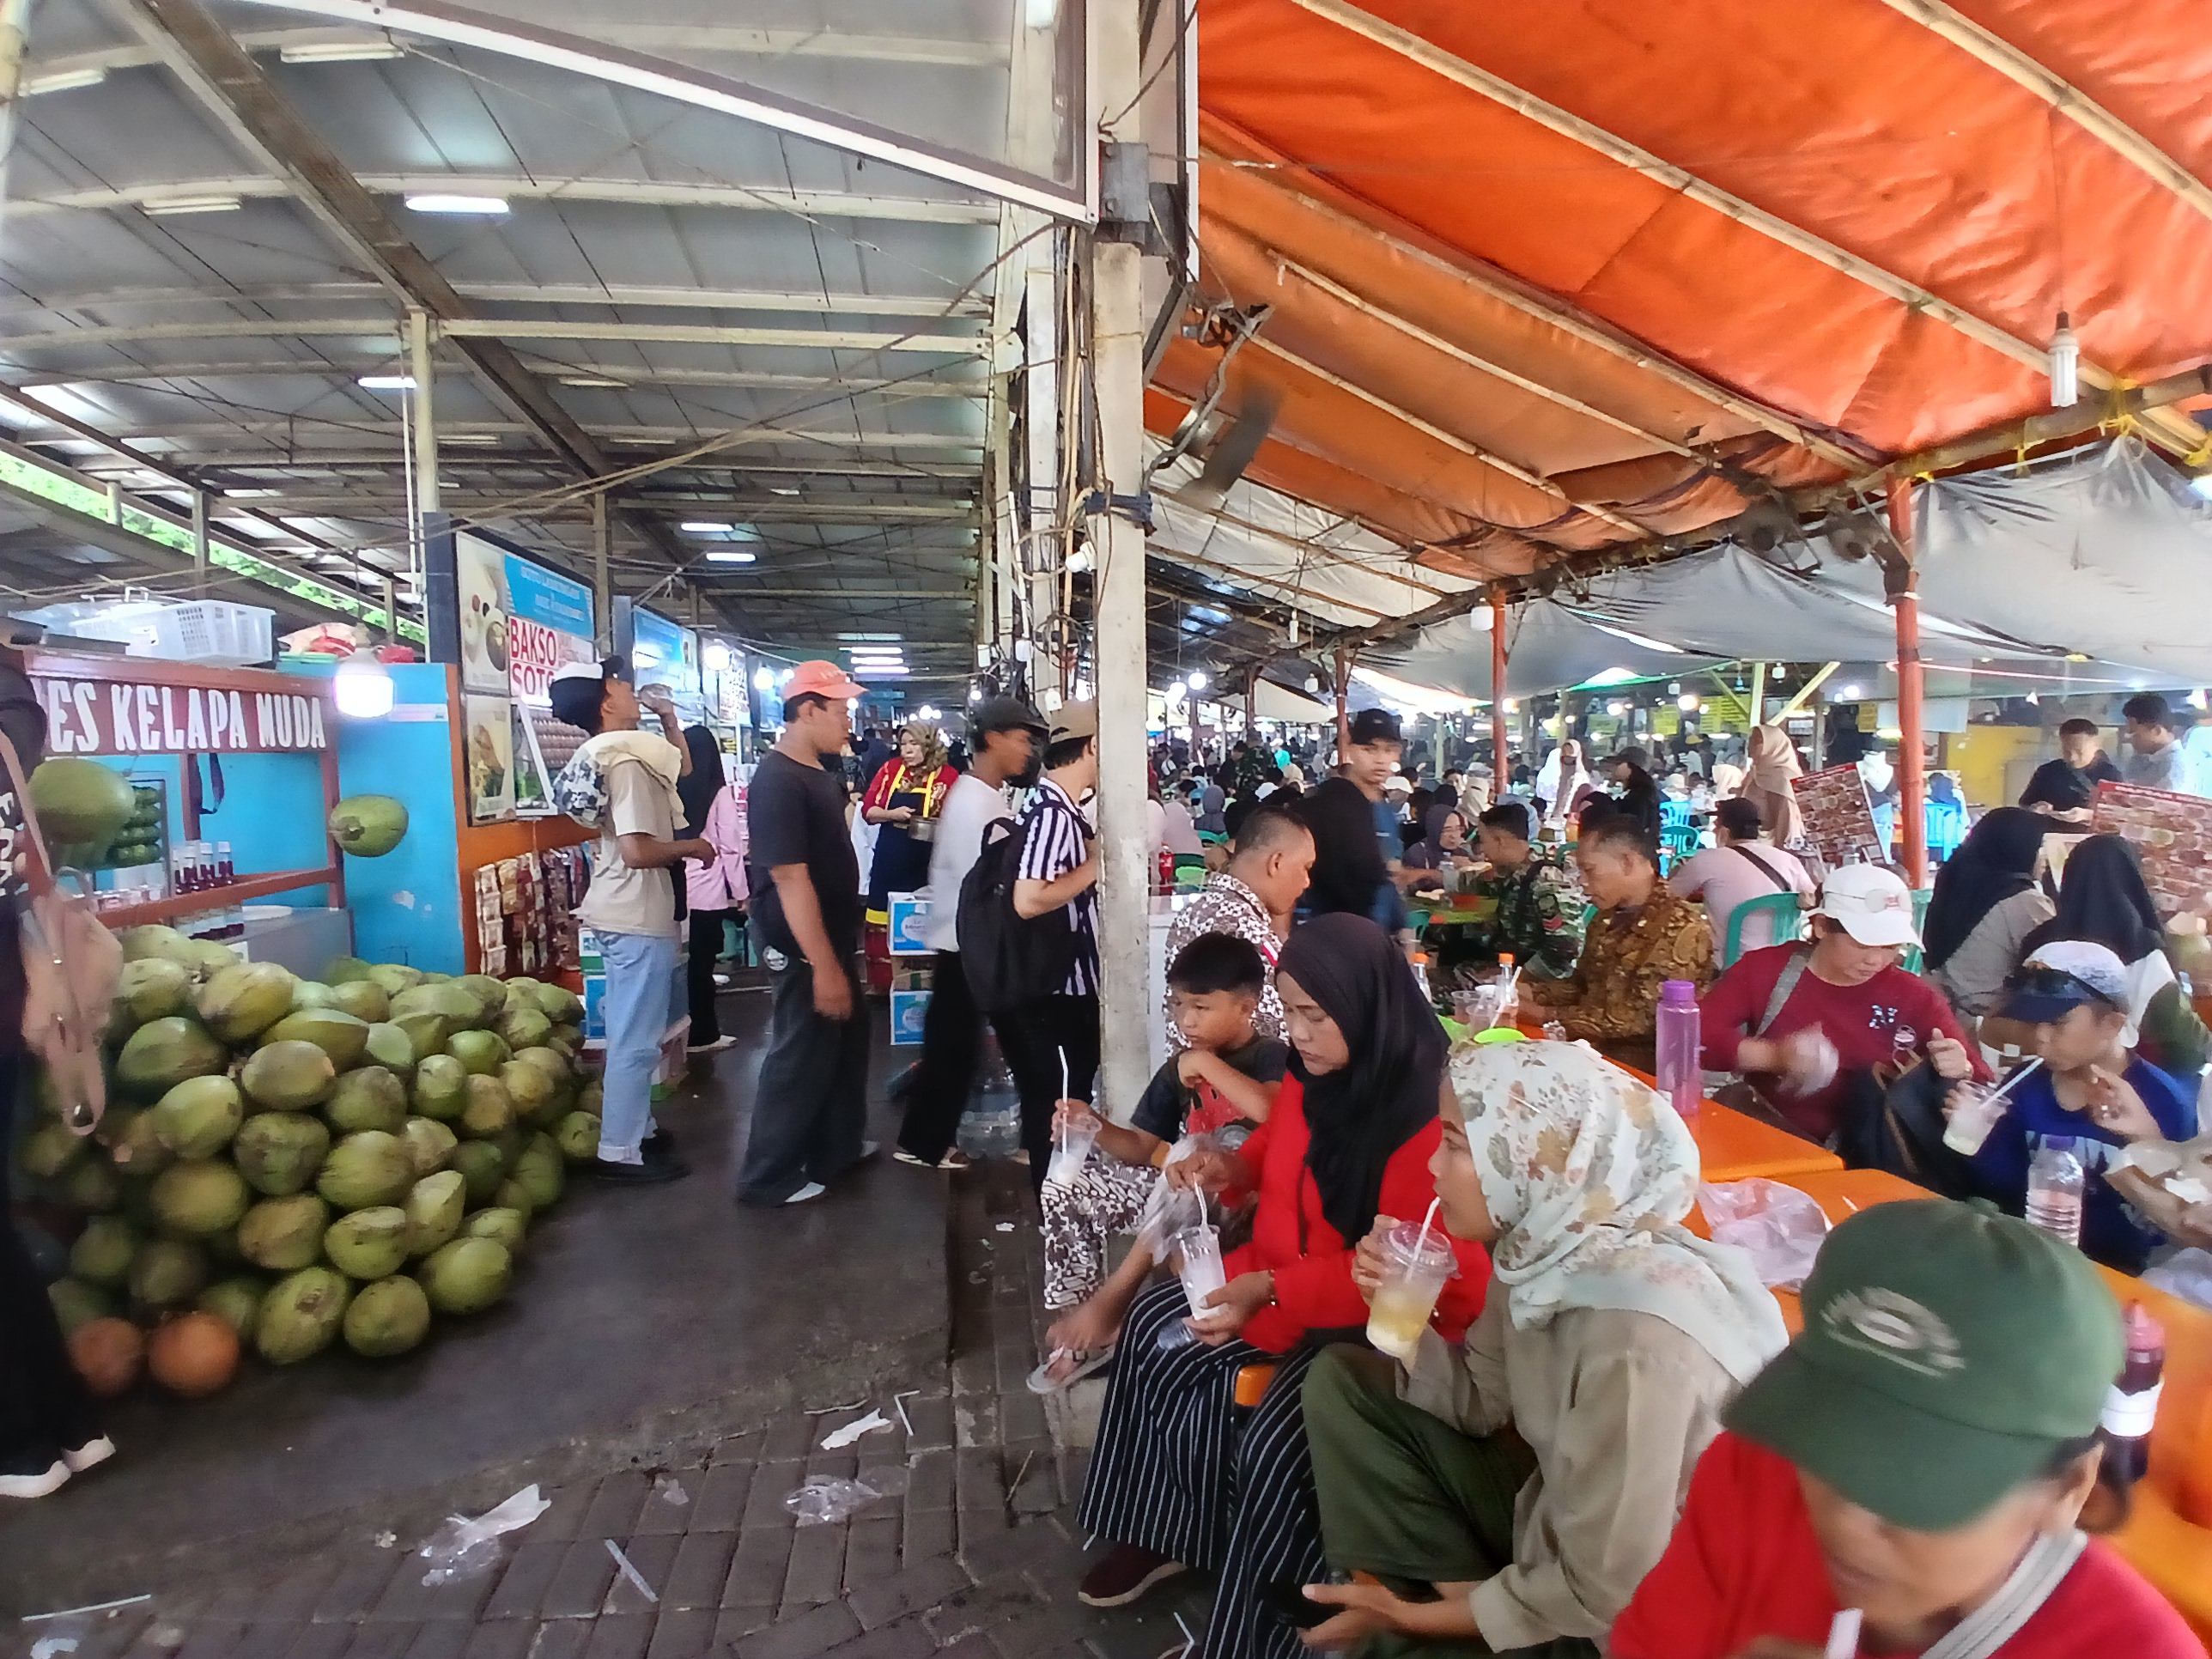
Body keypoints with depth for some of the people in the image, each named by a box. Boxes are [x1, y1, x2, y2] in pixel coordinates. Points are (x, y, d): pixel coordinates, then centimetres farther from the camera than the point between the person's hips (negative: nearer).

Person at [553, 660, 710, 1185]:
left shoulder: (613, 754, 10)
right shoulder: (626, 762, -21)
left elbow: (681, 766, 26)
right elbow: (638, 850, -29)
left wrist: (669, 718, 13)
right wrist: (691, 847, -13)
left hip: (625, 912, 11)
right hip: (638, 916, -11)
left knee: (631, 1032, 19)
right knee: (636, 1039, -3)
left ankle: (635, 1126, 31)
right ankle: (620, 1152, 5)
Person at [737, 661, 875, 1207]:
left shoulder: (817, 769, 7)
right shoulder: (778, 780, -24)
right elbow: (790, 878, -29)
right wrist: (823, 966, -29)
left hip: (833, 934, 10)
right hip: (806, 945, -10)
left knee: (847, 1038, 21)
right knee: (803, 1054, 3)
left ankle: (837, 1146, 38)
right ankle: (767, 1177, 19)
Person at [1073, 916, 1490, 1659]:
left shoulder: (1427, 1112, -26)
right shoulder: (1313, 1074, -3)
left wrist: (1270, 1290, -31)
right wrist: (1232, 1167, -3)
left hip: (1391, 1319, -8)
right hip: (1281, 1281, 8)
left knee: (1273, 1438, -22)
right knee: (1157, 1327, -2)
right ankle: (1166, 1531, 15)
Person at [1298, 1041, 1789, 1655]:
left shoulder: (1635, 1337, -35)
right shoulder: (1542, 1246, -12)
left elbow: (1604, 1594, -26)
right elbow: (1481, 1403, 3)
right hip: (1552, 1520, 7)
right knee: (1343, 1380, 1)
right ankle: (1454, 1586, -1)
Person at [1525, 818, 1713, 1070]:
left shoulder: (1682, 930, -17)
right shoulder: (1608, 918, 8)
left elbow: (1640, 1019, -21)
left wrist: (1546, 1014, -21)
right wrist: (1529, 992, 0)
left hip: (1642, 1064, -7)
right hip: (1592, 1049, 7)